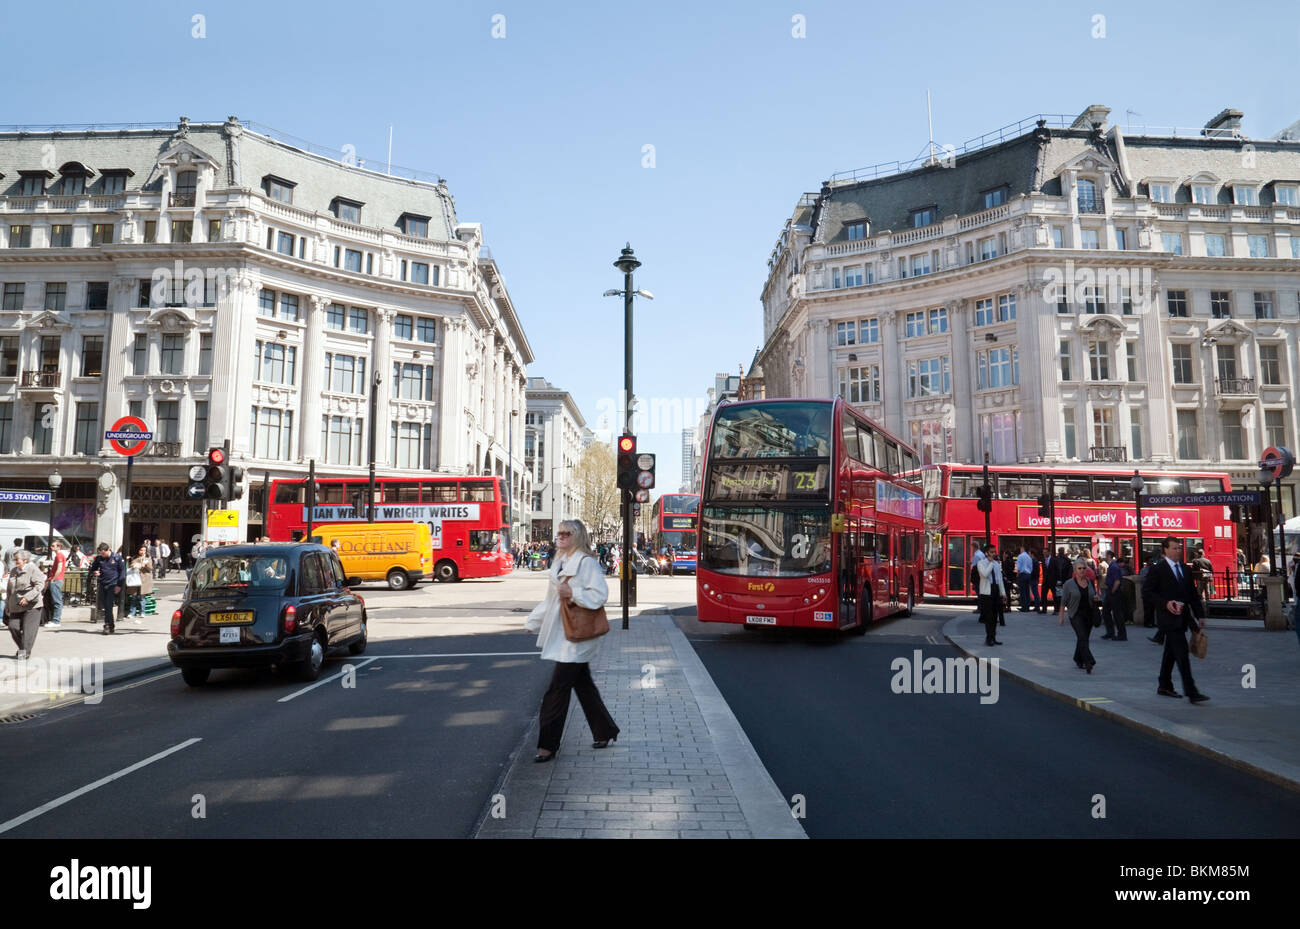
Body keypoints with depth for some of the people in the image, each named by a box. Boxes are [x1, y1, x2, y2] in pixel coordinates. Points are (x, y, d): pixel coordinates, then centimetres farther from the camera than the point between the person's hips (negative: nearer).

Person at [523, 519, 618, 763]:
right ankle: (606, 732, 28)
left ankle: (548, 745, 2)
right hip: (562, 635, 9)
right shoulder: (561, 562, 14)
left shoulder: (586, 562, -14)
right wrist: (533, 622, 22)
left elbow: (600, 594, -19)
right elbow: (551, 599, 21)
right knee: (583, 686, 16)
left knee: (557, 691, -6)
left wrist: (573, 594, -26)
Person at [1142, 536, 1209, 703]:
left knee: (1171, 653, 16)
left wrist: (1200, 614, 10)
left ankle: (1164, 686, 26)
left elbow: (1193, 593, 16)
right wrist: (1165, 603, -20)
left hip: (1182, 617, 8)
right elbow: (1146, 590, -10)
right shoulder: (1158, 569, -8)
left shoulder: (1185, 569, 13)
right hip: (1169, 618, -8)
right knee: (1182, 653, -12)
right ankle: (1191, 692, -12)